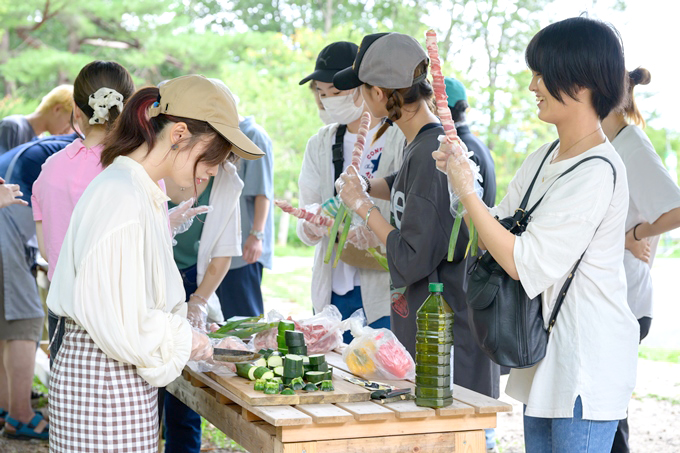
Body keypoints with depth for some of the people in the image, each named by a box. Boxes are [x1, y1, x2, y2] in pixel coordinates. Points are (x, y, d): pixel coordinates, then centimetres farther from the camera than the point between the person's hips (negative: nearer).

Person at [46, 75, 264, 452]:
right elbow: (117, 324, -22)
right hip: (107, 388, -10)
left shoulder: (144, 194, 13)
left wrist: (183, 316, 10)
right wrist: (184, 341, -9)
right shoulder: (121, 197, -19)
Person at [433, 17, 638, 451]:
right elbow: (495, 236, 13)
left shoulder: (598, 172, -19)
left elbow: (524, 263, -20)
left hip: (585, 366, -9)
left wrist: (467, 192, -15)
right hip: (546, 358, 9)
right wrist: (461, 176, 1)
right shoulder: (543, 159, 9)